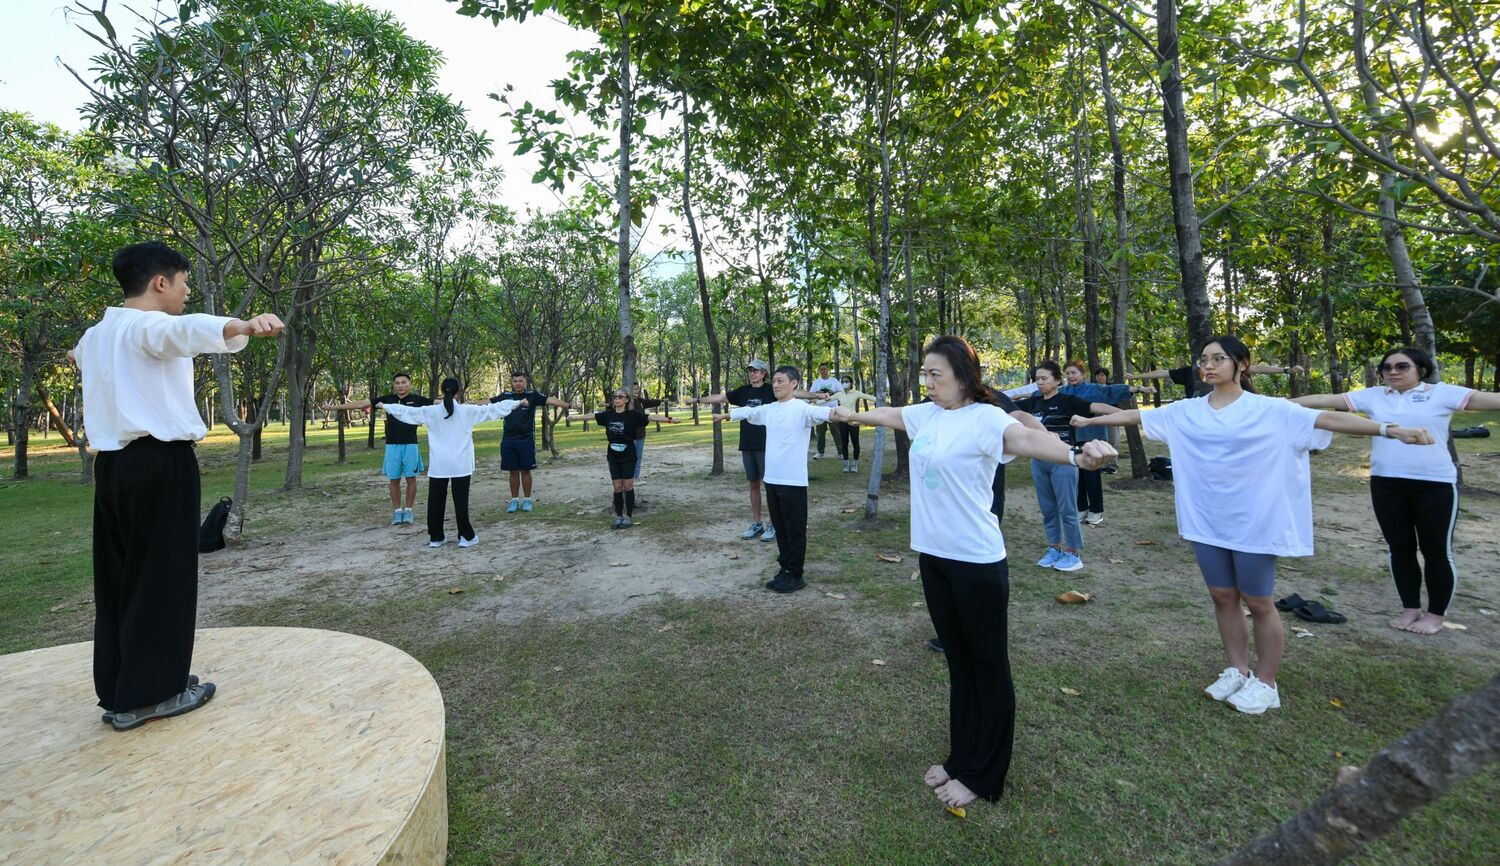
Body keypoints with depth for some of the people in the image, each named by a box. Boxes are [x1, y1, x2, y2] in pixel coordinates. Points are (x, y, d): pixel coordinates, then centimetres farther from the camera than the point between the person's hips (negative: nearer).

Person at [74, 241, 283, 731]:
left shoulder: (96, 335, 18)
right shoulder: (150, 325, -11)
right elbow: (188, 329, -38)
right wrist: (242, 327, -59)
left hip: (113, 463, 9)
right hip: (159, 462, -9)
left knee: (117, 577, 13)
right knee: (159, 577, -2)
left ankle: (117, 690, 21)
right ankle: (147, 694, 6)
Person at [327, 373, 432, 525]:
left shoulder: (416, 399, -1)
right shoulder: (387, 399, 4)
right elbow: (362, 403, 7)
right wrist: (335, 407, 7)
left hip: (410, 445, -2)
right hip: (392, 445, 2)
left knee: (411, 478, 3)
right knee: (394, 480, 6)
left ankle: (408, 510, 16)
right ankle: (397, 510, 17)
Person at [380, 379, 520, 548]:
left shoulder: (431, 412, 3)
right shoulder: (467, 410, -3)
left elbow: (407, 411, 14)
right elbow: (492, 409, 1)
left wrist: (386, 406, 30)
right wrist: (516, 403, 8)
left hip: (438, 464, 2)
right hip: (460, 464, -2)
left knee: (436, 500, 9)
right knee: (461, 500, 1)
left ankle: (435, 537, 17)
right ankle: (466, 536, 5)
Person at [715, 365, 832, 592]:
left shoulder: (802, 409, -11)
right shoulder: (768, 409, 10)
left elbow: (823, 412, -29)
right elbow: (746, 412, 26)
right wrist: (724, 416, 41)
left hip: (793, 481, -7)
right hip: (772, 479, 7)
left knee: (795, 529, 4)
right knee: (780, 528, 16)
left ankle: (795, 576, 14)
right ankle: (785, 570, 28)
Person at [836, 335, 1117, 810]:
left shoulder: (985, 417, -15)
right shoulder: (926, 413, 7)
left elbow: (1026, 438, -34)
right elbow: (889, 414, 26)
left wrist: (1076, 454, -54)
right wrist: (851, 414, 43)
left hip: (977, 561, -7)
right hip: (934, 556, 7)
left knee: (988, 666, 10)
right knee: (958, 661, 20)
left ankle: (982, 776, 27)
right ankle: (961, 758, 36)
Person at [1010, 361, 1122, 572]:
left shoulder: (1067, 401, -8)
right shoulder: (1033, 402, 7)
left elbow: (1096, 407, -19)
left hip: (1063, 462, -5)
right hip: (1039, 461, 5)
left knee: (1067, 509, 1)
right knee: (1047, 509, 13)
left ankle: (1073, 553, 13)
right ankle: (1054, 549, 26)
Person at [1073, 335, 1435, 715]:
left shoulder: (1270, 410, -5)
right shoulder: (1186, 411, 4)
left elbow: (1328, 419, -12)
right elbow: (1137, 416, 9)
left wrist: (1391, 429, -24)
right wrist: (1090, 420, 12)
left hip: (1253, 521, -3)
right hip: (1206, 521, 4)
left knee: (1258, 601, 7)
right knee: (1223, 596, 13)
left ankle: (1266, 683, 23)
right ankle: (1238, 671, 29)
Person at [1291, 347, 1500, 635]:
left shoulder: (1442, 393, -2)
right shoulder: (1373, 396, 5)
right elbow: (1324, 400, 4)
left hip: (1435, 485, -2)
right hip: (1386, 485, 3)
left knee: (1437, 551, 7)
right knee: (1400, 548, 11)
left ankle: (1436, 614, 22)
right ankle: (1411, 608, 25)